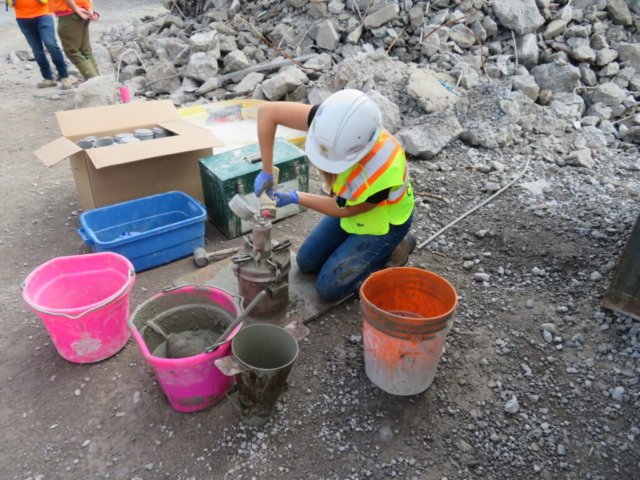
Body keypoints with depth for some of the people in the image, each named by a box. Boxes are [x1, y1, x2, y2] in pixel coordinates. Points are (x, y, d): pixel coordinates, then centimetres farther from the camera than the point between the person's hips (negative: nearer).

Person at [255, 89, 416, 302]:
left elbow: (345, 210, -21)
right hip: (351, 204, 6)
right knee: (307, 262, 12)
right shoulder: (334, 123, -32)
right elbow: (267, 111, -26)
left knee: (330, 286, -6)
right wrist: (267, 172, -26)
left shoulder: (383, 172, -41)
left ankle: (394, 248, 7)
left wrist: (295, 198, -19)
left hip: (383, 220, -5)